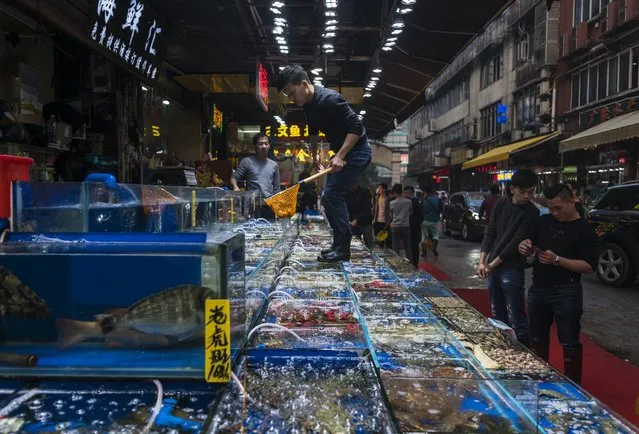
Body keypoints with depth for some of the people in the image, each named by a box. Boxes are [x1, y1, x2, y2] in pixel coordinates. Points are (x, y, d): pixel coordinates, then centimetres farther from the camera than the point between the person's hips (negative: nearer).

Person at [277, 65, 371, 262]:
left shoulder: (329, 99, -24)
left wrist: (340, 156, -32)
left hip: (356, 150, -10)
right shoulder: (308, 105, 5)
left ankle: (342, 248, -7)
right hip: (341, 152, 10)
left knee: (332, 196, -15)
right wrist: (314, 153, 26)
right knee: (330, 197, 11)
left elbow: (356, 127, -27)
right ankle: (340, 244, 19)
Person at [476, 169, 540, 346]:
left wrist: (492, 265, -12)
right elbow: (490, 233, 6)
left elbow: (517, 242, -13)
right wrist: (482, 262, -3)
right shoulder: (501, 205, 7)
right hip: (493, 267, 6)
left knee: (516, 318, -5)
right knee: (498, 316, 15)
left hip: (512, 269, -5)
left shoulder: (532, 213, -9)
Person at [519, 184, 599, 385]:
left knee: (569, 342, 4)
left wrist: (557, 260, -26)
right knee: (537, 339, 17)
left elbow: (589, 266, -15)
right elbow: (531, 245, 15)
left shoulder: (584, 230, -8)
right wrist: (525, 246, -9)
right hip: (538, 288, 6)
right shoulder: (544, 221, 8)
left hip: (566, 293, -6)